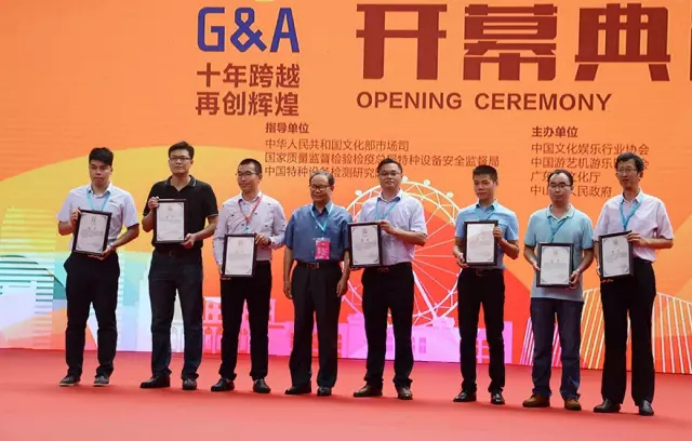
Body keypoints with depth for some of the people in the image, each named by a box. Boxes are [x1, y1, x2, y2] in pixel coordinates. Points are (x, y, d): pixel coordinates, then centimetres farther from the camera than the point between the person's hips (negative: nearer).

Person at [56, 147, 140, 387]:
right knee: (75, 318, 5)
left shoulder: (123, 197, 1)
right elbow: (62, 229, 10)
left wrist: (113, 245, -13)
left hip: (106, 262, -2)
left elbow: (134, 230, 0)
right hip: (79, 260, 2)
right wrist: (72, 222, -12)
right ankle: (73, 371, 13)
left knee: (106, 319, 3)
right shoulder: (74, 195, 7)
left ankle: (104, 371, 11)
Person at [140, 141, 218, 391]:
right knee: (160, 319, 6)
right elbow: (146, 227, 11)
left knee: (192, 320, 1)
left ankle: (190, 374, 7)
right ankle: (160, 372, 13)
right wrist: (151, 211, -9)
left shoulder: (203, 190, 0)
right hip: (161, 259, 3)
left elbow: (215, 224, -2)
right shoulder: (158, 189, 9)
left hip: (189, 260, -3)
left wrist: (196, 236, -19)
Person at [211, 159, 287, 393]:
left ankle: (259, 377, 12)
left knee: (259, 326, 5)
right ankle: (226, 376, 12)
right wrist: (221, 263, -9)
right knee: (230, 325, 5)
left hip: (260, 270, -1)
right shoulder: (228, 206, 7)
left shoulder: (272, 206, 3)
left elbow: (283, 235, 4)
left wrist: (269, 241, -16)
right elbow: (218, 238, 4)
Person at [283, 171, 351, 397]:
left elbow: (348, 251, -3)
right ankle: (300, 380, 14)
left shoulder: (342, 216, 2)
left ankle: (326, 382, 9)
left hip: (329, 275, -3)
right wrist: (286, 278, 5)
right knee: (301, 328, 7)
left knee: (327, 330, 1)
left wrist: (344, 278, -11)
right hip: (302, 274, 3)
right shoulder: (298, 215, 11)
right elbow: (289, 249, 11)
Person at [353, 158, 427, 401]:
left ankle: (402, 383, 8)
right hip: (373, 273, 3)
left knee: (402, 330, 1)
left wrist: (393, 231, -17)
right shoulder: (368, 206, 12)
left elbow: (421, 238, -7)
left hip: (400, 273, -3)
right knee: (374, 329, 7)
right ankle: (373, 381, 14)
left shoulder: (412, 204, 2)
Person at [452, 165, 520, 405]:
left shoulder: (507, 216, 2)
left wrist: (501, 240, -16)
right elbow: (457, 244, 11)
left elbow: (515, 253, 3)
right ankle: (468, 387, 11)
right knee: (467, 334, 4)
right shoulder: (464, 214, 8)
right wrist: (458, 255, -11)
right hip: (469, 276, 2)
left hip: (493, 277, -2)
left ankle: (496, 388, 9)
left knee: (495, 334, 2)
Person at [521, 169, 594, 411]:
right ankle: (540, 392, 13)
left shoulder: (582, 220, 2)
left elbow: (589, 253, 2)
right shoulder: (536, 218, 7)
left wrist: (579, 271, -16)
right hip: (541, 290, 2)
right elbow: (527, 248, 9)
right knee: (541, 344, 7)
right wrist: (534, 264, -11)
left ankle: (570, 394, 9)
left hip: (570, 291, -1)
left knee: (570, 345, 3)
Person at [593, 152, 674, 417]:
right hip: (612, 273, 2)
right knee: (614, 335, 4)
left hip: (640, 271, -2)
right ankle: (612, 397, 10)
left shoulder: (655, 205, 3)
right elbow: (597, 241, 9)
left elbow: (668, 241, 5)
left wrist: (646, 241, -12)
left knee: (641, 335, 2)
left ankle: (644, 398, 8)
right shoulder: (610, 206, 9)